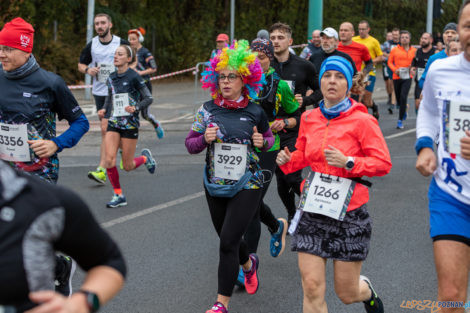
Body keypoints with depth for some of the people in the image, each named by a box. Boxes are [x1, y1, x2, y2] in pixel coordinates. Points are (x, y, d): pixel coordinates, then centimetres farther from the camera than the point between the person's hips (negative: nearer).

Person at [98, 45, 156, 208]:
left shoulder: (134, 77, -9)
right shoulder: (111, 78, 7)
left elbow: (148, 98, -6)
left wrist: (136, 108, -23)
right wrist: (104, 110, 5)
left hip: (130, 124, -4)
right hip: (113, 123, 5)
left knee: (127, 166, 2)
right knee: (109, 161, -11)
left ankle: (145, 157, 36)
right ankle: (118, 196, 5)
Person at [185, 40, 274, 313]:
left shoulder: (255, 112, -5)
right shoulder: (208, 110, -1)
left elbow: (269, 137, 12)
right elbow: (190, 144, 4)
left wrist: (262, 142, -10)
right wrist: (205, 139, -17)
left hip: (247, 186, -4)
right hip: (215, 185, 4)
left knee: (228, 242, -11)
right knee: (229, 239, 18)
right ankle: (249, 263, 53)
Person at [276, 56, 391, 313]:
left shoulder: (361, 120, -6)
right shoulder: (309, 118, 6)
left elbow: (383, 163, -9)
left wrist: (348, 162, -22)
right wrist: (287, 160, -1)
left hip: (348, 214, -3)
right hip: (312, 211, 3)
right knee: (312, 289, -6)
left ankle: (367, 290, 44)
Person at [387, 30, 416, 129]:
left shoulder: (414, 50, 3)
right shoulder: (394, 50, 2)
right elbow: (390, 62, 8)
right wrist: (395, 69, -9)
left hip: (407, 77, -2)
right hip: (397, 77, 2)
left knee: (403, 97, -16)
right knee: (398, 98, 11)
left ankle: (400, 120, -9)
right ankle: (404, 110, 47)